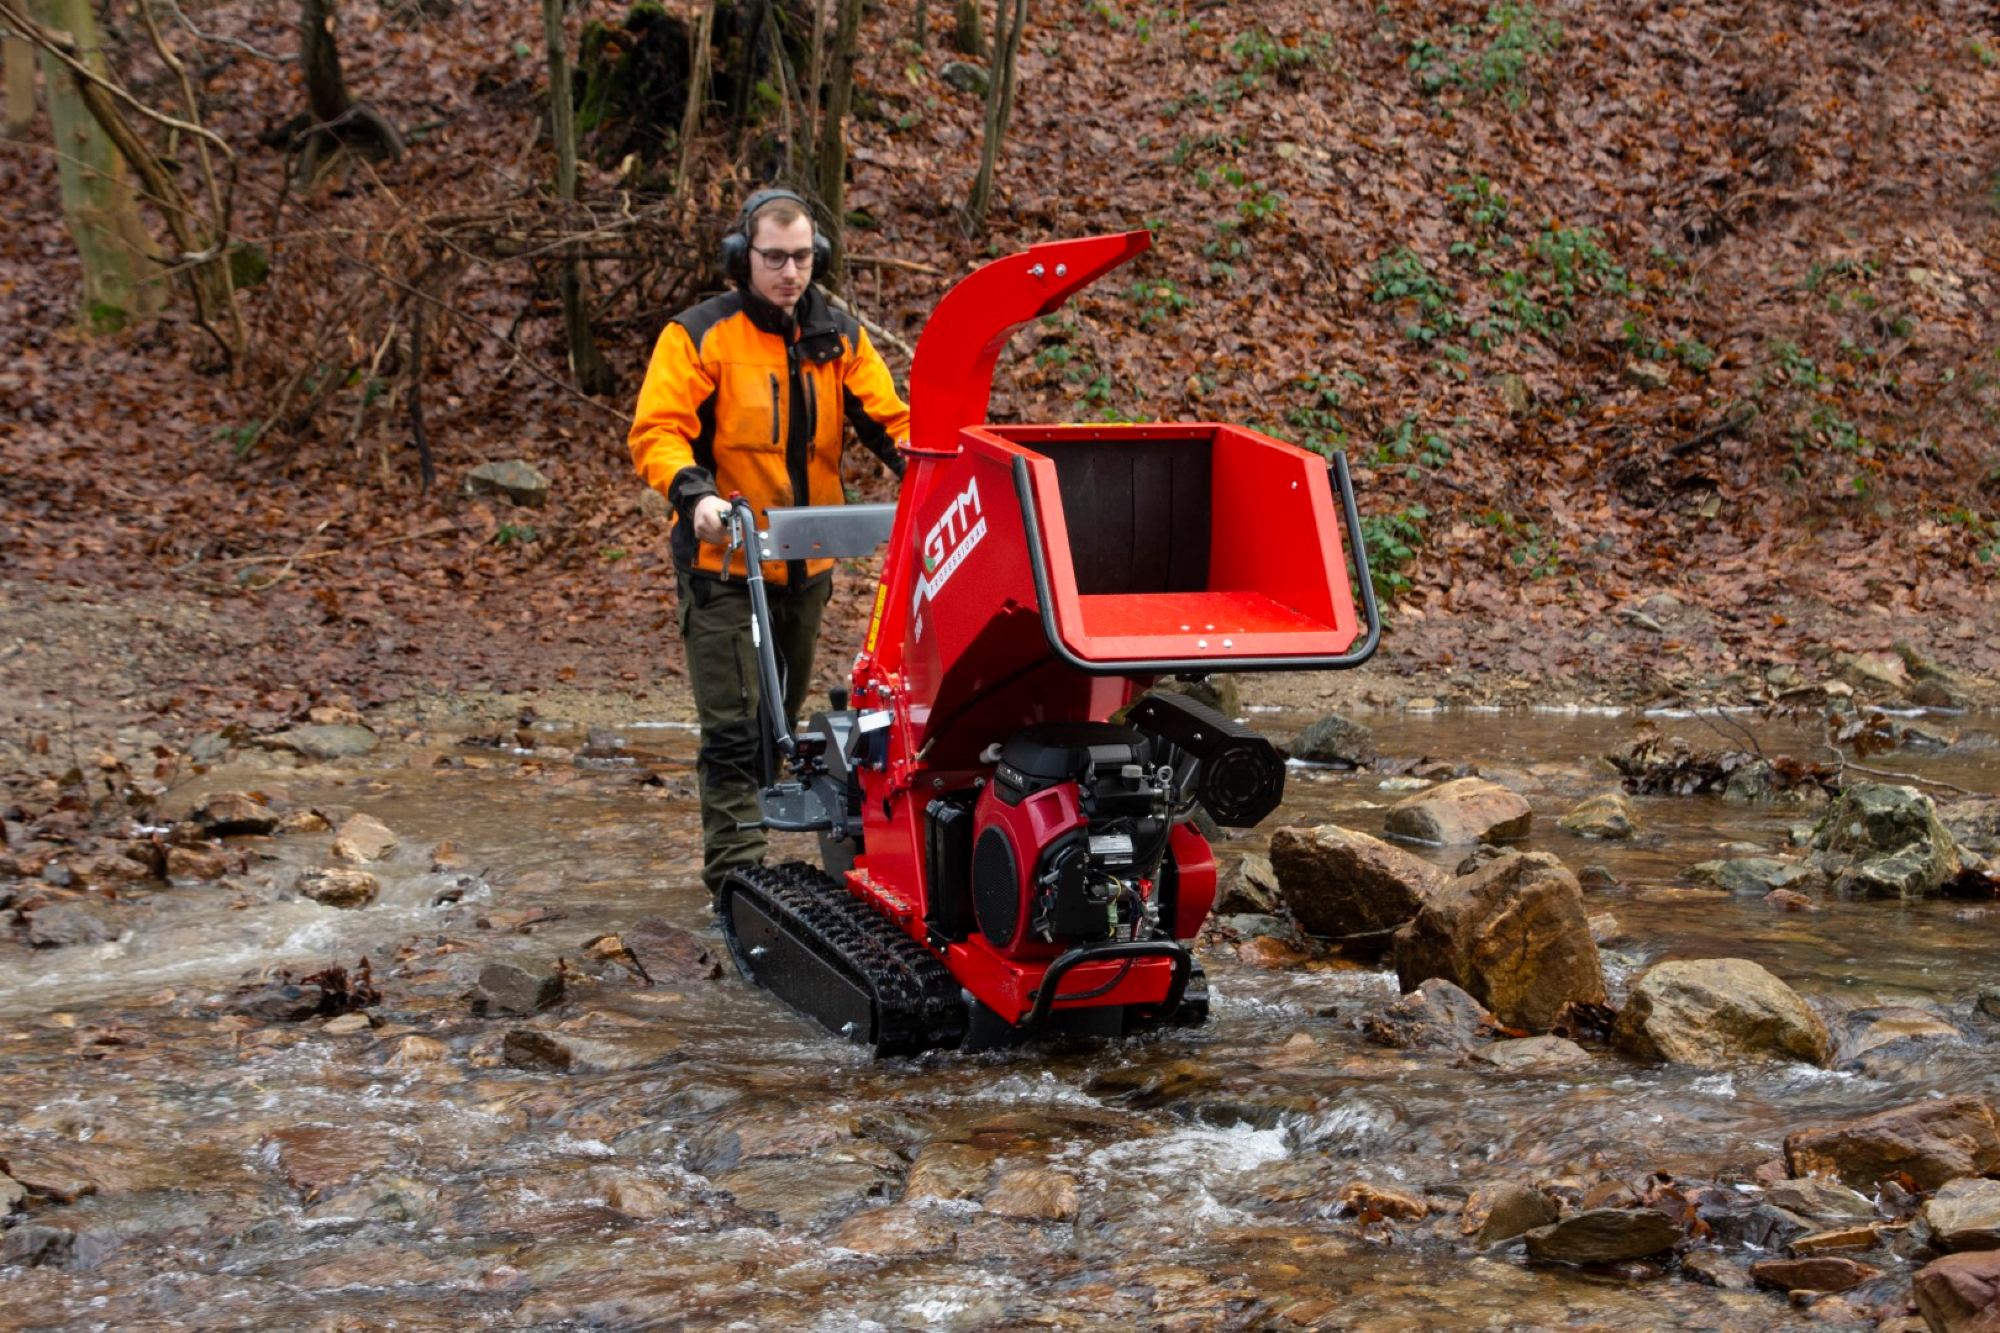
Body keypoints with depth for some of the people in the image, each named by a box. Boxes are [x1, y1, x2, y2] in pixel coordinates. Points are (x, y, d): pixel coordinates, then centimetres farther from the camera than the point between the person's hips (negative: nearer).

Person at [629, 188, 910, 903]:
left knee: (778, 720, 15)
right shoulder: (699, 336, -8)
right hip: (725, 564, -5)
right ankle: (738, 874, -9)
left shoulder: (839, 337, 7)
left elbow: (887, 419, 4)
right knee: (735, 727, -10)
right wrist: (693, 492, -32)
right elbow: (656, 431, -14)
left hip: (806, 567, 6)